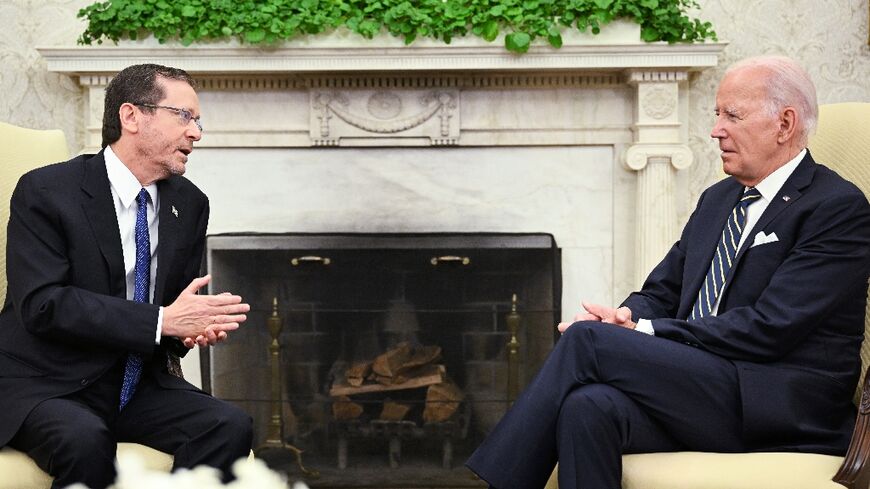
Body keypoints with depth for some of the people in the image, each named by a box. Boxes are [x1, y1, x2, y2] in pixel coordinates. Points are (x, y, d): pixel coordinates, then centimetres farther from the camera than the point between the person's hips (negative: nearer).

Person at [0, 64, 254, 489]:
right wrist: (161, 321, -25)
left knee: (231, 426, -21)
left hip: (137, 384, 5)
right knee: (86, 441, -36)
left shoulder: (190, 204, 7)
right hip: (42, 386, -5)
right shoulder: (44, 191, -10)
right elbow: (42, 304, -20)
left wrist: (194, 326, -10)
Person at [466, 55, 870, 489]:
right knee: (588, 407, -28)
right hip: (695, 386, 6)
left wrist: (644, 333, -14)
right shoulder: (717, 199, 20)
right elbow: (661, 292, 20)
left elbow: (768, 329, -14)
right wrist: (626, 318, -6)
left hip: (782, 409, -6)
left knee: (586, 340, -21)